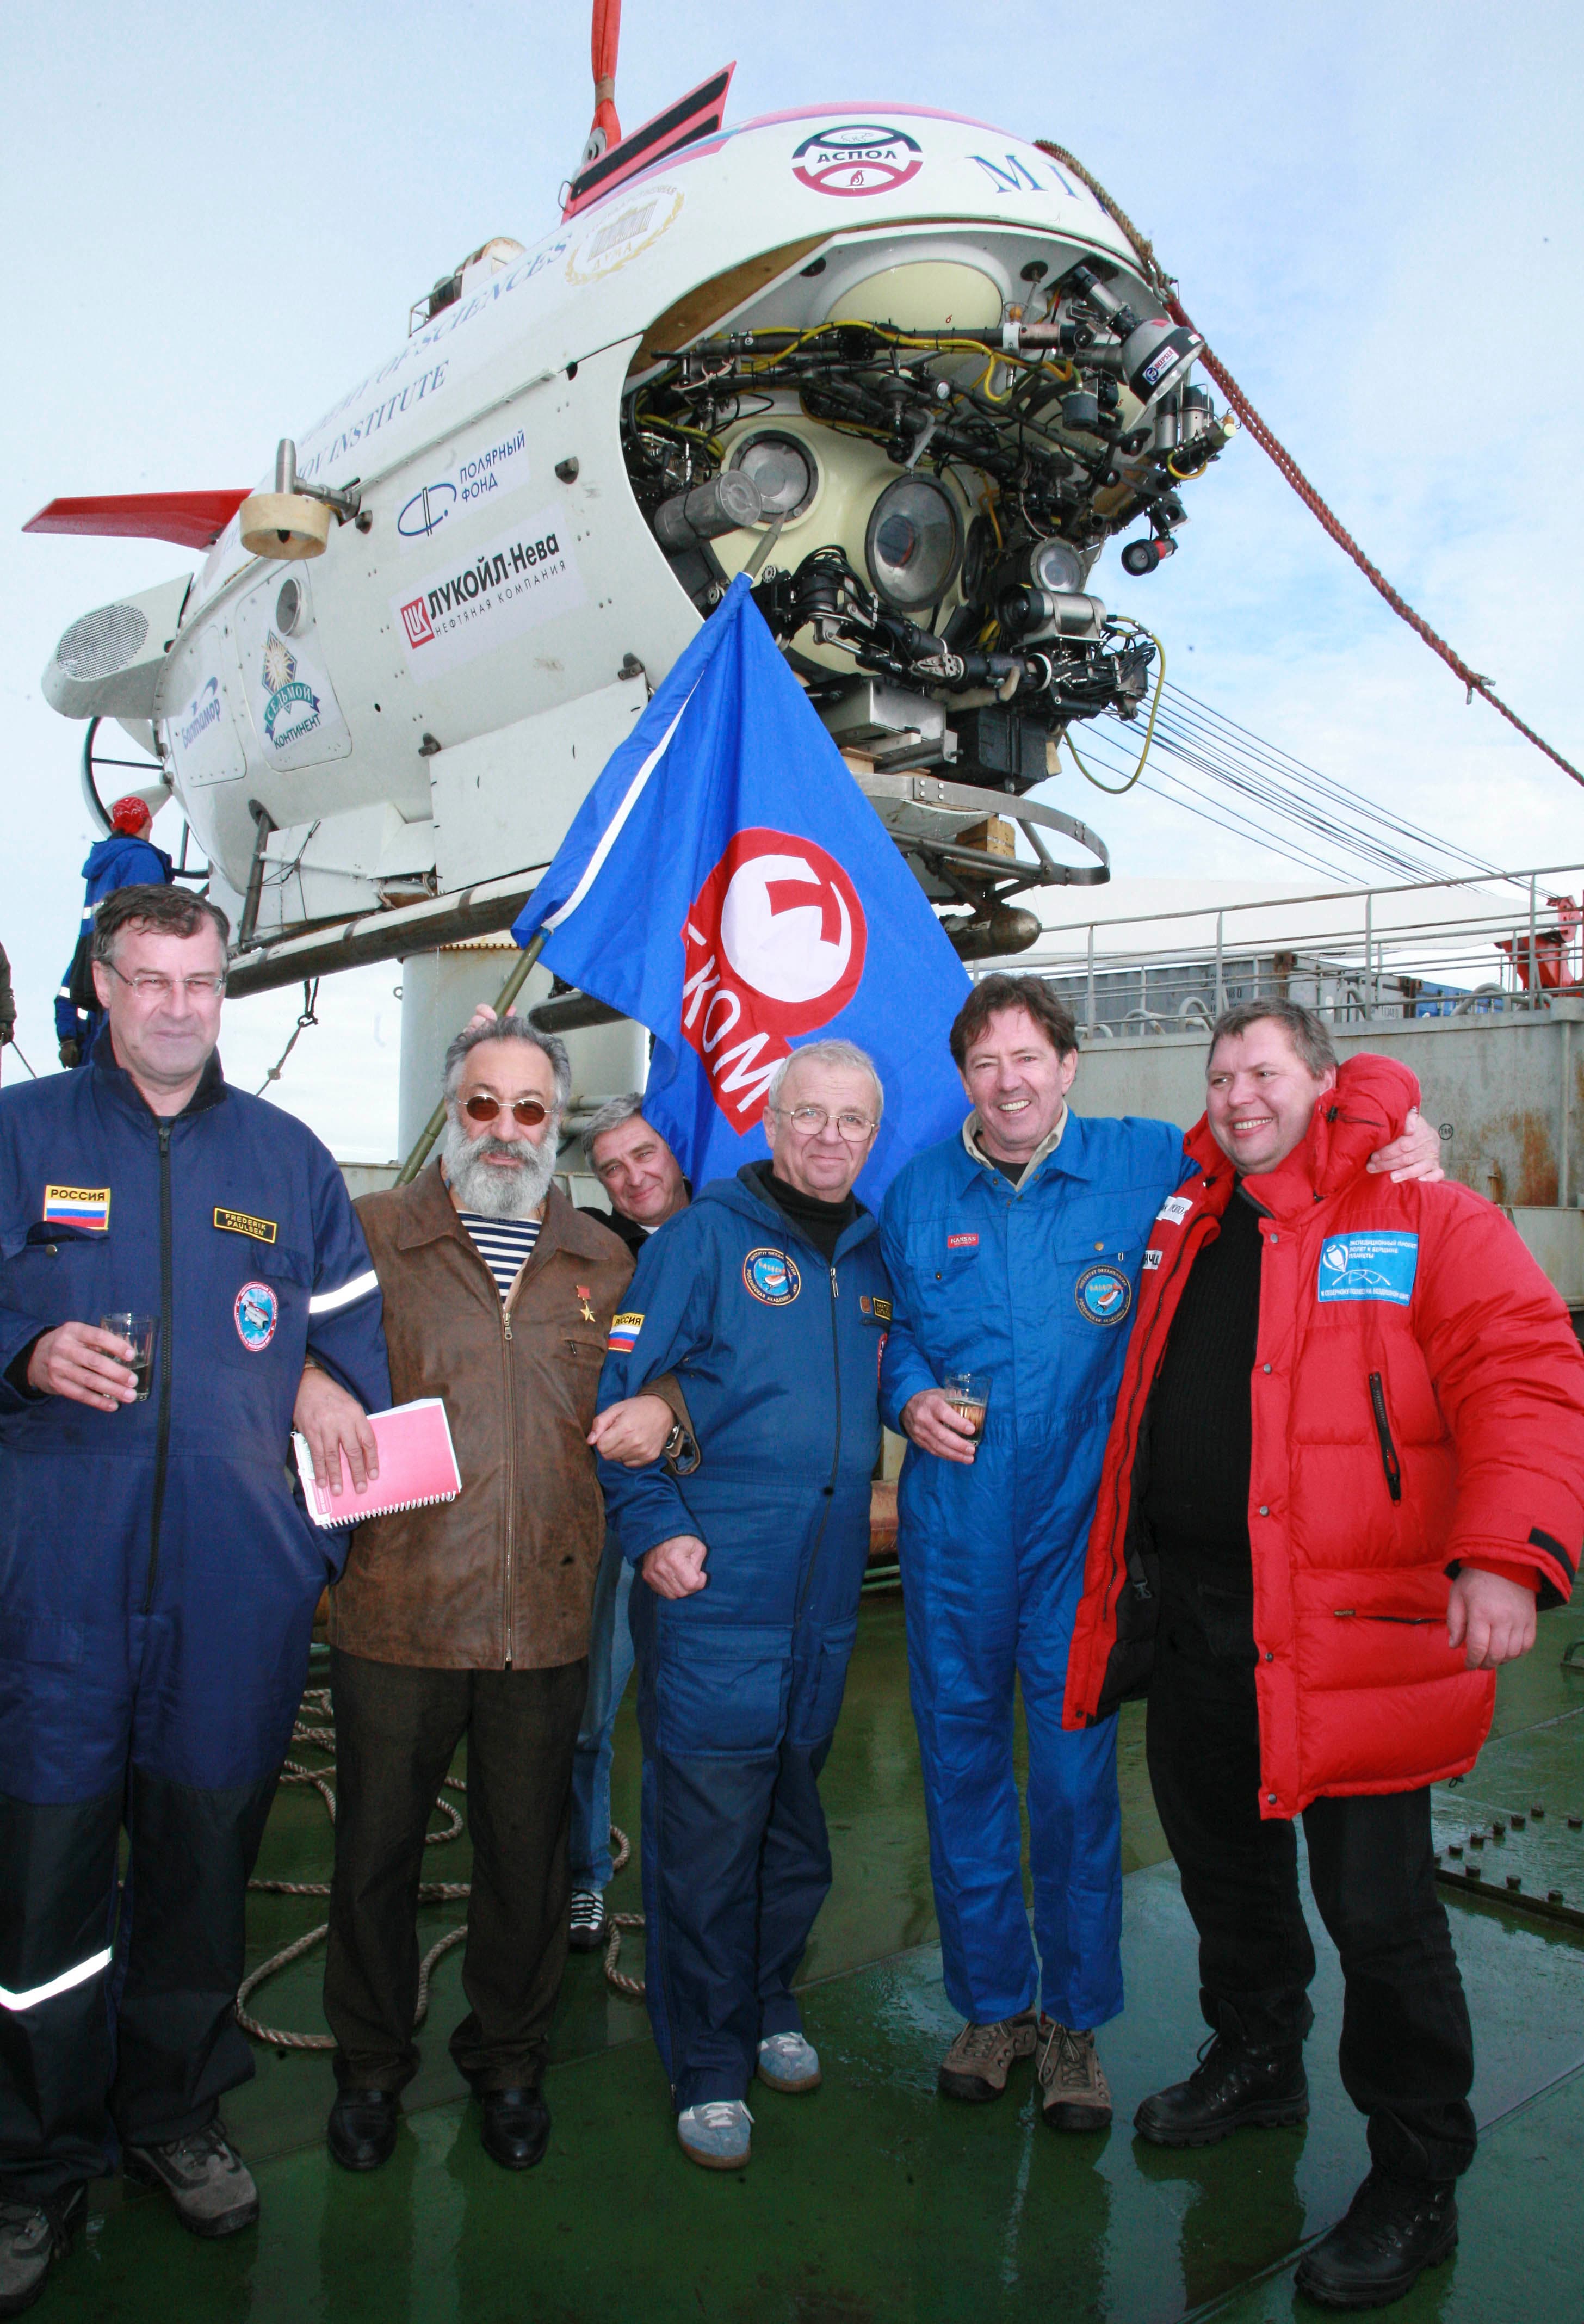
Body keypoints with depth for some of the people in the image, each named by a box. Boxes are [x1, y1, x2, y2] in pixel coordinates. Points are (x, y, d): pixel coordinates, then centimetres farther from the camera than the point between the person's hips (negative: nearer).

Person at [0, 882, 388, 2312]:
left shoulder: (287, 1156, 13)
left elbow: (353, 1325, 18)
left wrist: (328, 1381, 0)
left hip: (238, 1572, 2)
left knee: (205, 1856, 13)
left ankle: (176, 2115, 34)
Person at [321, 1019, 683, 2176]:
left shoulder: (604, 1260, 10)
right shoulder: (372, 1234, 3)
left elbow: (655, 1377, 20)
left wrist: (658, 1408, -2)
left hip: (547, 1616, 2)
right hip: (396, 1608, -1)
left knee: (528, 1855, 15)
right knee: (376, 1850, 13)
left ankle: (510, 2059, 38)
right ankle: (371, 2066, 38)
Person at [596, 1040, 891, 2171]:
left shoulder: (873, 1259, 11)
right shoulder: (705, 1238, -6)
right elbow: (622, 1388, -9)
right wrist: (652, 1525, -15)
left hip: (825, 1598, 5)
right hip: (712, 1587, -5)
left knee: (795, 1815, 18)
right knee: (707, 1831, 1)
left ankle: (770, 2002, 39)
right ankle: (708, 2065, 19)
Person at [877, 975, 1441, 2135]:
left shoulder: (1142, 1163, -1)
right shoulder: (918, 1191, 5)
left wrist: (1400, 1146, -10)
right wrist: (909, 1395, -6)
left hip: (1077, 1527, -2)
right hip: (952, 1529, 2)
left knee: (1075, 1772, 5)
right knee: (960, 1764, 12)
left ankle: (1076, 2018, 28)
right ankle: (992, 2001, 32)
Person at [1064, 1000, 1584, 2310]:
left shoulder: (1425, 1223, -7)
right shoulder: (1192, 1233, 12)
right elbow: (1154, 1406, 25)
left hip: (1349, 1624, -6)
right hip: (1191, 1612, 6)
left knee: (1377, 1906, 4)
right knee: (1224, 1859, 21)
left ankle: (1416, 2184, 25)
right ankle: (1256, 2063, 46)